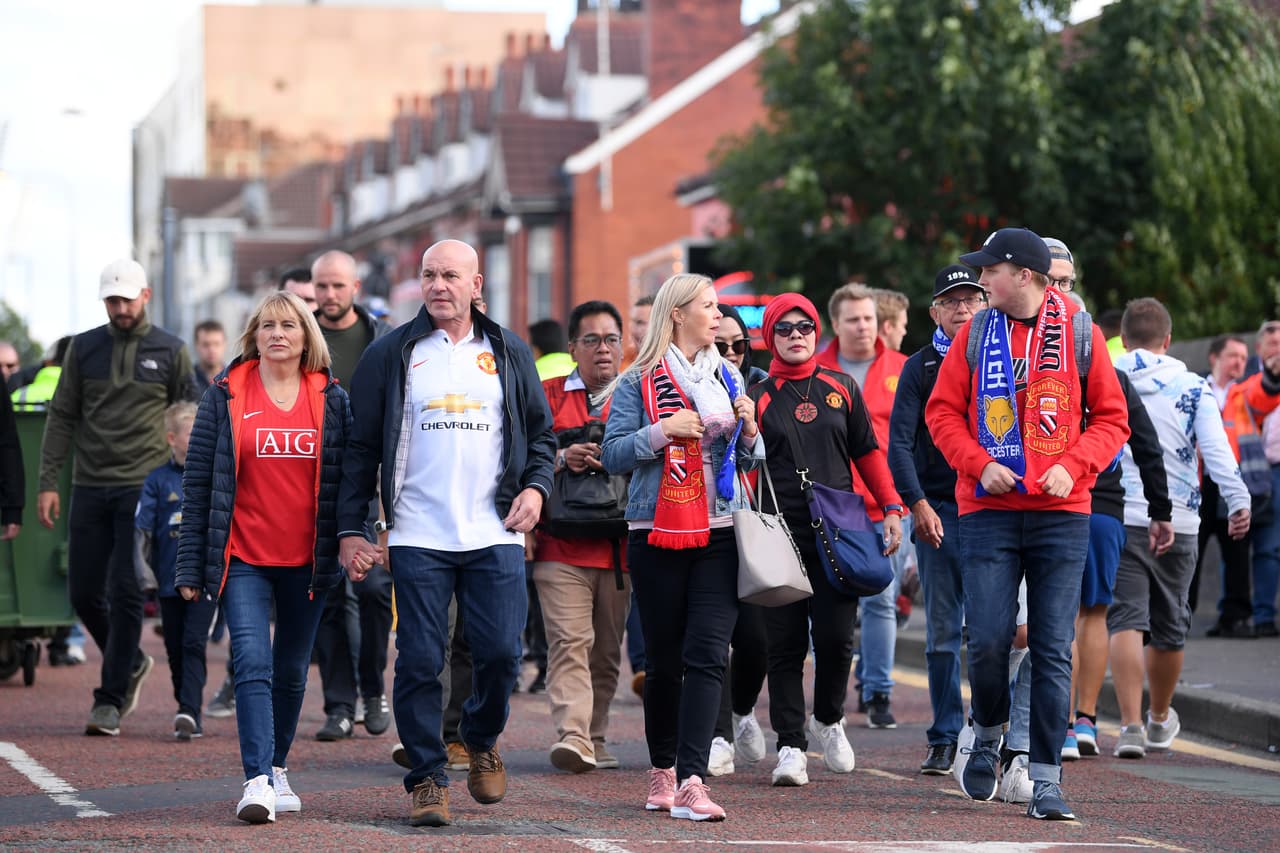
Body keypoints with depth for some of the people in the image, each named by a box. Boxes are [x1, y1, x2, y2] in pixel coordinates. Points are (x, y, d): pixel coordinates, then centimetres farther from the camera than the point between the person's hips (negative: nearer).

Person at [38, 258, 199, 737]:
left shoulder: (170, 352, 3)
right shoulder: (84, 349, 8)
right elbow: (62, 416, 9)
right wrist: (48, 481, 1)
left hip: (144, 488, -3)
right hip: (90, 488, 3)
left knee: (126, 594, -8)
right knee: (83, 592, 4)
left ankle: (110, 701, -3)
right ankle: (130, 663, 28)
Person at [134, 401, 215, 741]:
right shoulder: (158, 481, 0)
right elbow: (142, 531, -2)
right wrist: (145, 576, -9)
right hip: (170, 580, 1)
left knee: (194, 643, -12)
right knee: (176, 649, 8)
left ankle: (190, 711, -19)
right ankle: (188, 715, 19)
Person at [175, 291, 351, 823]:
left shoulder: (332, 400, 6)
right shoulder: (224, 398, 2)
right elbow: (198, 483, 2)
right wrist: (191, 567, -2)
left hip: (306, 560, 2)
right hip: (244, 559, -2)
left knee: (291, 671, 12)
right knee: (253, 663, -15)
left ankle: (277, 767, 29)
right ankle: (258, 780, -19)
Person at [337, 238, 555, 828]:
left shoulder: (509, 353, 11)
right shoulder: (390, 355, 5)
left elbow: (541, 432, 18)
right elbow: (360, 448, 6)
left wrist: (536, 486, -2)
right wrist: (350, 530, 1)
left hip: (495, 535, 1)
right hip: (418, 536, -1)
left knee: (500, 652, -5)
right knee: (420, 661, -4)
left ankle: (482, 740, 24)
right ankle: (426, 779, 6)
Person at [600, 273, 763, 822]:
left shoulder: (728, 378, 14)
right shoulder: (638, 381, 3)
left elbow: (746, 463, 20)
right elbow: (613, 455, -3)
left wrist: (749, 432, 0)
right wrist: (662, 431, -15)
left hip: (720, 534, 2)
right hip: (658, 535, -2)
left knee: (707, 654, -12)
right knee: (664, 659, 5)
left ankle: (691, 781, -19)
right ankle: (662, 771, 22)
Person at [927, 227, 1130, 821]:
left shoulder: (1079, 333, 3)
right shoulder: (975, 334, 6)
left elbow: (1111, 417, 6)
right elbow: (943, 410, 8)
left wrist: (1073, 466, -9)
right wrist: (979, 462, -8)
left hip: (1061, 512, -1)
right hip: (988, 511, 1)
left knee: (1052, 649, -2)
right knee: (987, 639, -7)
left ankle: (1046, 778, 3)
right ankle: (988, 732, 22)